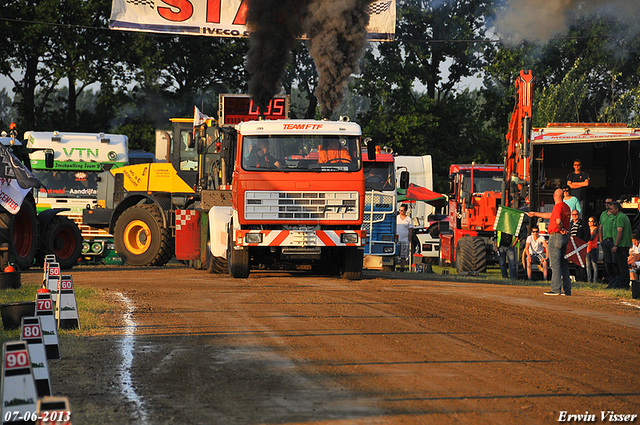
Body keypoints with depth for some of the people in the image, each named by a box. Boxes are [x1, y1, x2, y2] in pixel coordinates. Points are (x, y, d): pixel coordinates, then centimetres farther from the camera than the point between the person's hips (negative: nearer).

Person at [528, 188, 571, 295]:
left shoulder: (557, 207, -13)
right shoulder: (566, 207, 15)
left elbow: (558, 221, -29)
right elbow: (551, 215, 26)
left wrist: (561, 229, -9)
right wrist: (534, 214, 32)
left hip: (556, 237, -9)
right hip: (565, 238, 9)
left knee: (555, 264, -7)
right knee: (564, 264, 11)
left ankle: (556, 289, -9)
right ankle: (567, 289, 11)